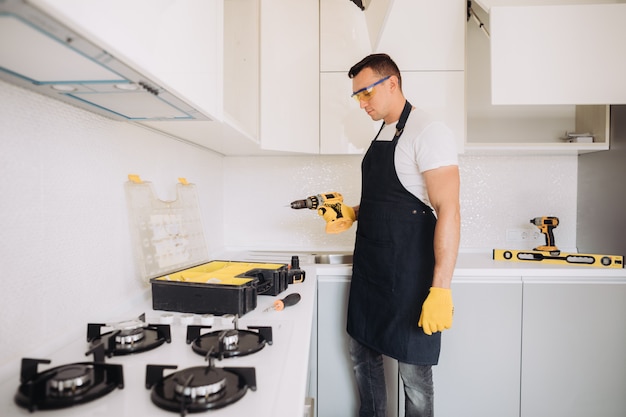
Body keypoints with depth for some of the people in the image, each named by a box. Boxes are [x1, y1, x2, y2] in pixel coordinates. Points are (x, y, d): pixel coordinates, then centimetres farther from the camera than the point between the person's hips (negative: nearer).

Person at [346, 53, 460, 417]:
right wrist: (352, 213, 4)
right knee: (363, 354, 18)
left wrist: (441, 288, -24)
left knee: (414, 371, 6)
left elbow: (448, 211, -20)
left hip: (410, 276, -8)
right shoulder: (381, 135, 14)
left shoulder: (428, 132, -12)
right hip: (369, 268, 8)